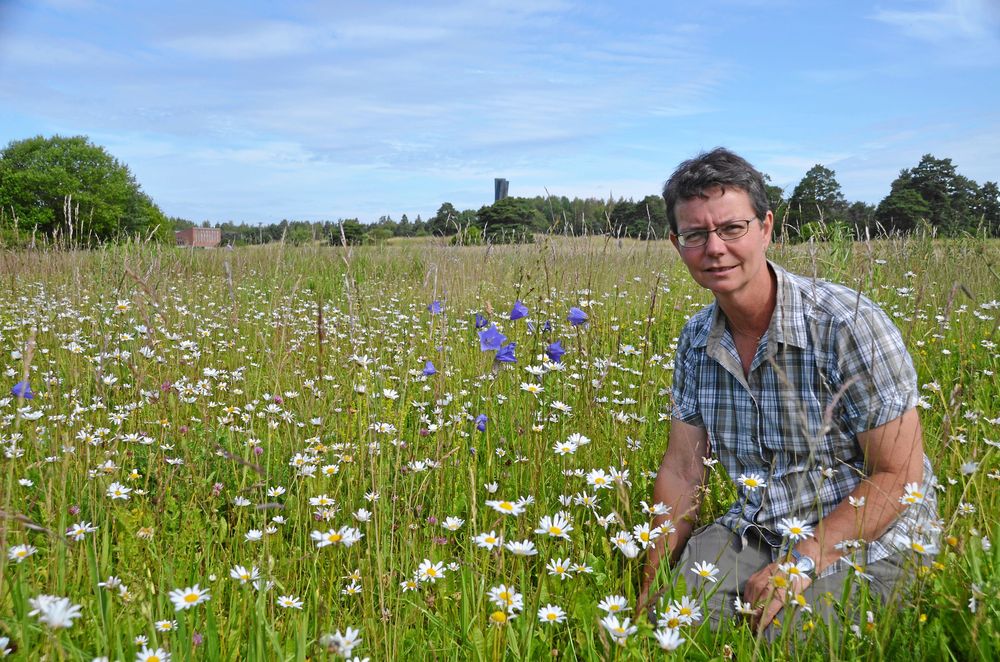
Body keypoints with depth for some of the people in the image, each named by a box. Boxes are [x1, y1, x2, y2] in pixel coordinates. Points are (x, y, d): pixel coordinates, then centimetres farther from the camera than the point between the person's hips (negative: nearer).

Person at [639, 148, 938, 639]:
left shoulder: (848, 325, -20)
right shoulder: (696, 341, 0)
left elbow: (900, 475, -17)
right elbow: (682, 470, 3)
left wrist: (803, 562, -22)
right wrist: (653, 580, -4)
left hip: (864, 543, -4)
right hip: (756, 532, 4)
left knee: (782, 636, -28)